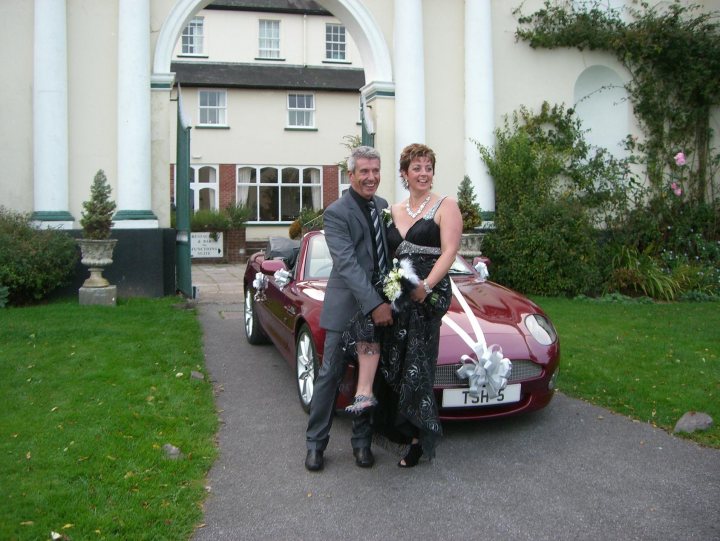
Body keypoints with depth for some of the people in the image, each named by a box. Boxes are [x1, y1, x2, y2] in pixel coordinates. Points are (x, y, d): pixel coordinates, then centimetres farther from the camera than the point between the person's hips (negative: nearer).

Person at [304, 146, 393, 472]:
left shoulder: (383, 206, 10)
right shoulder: (336, 213, -11)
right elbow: (347, 264, -20)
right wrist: (374, 305, -27)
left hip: (379, 305, 6)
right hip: (346, 306, -6)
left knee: (370, 376, 12)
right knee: (330, 375, 2)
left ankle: (362, 442, 24)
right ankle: (315, 442, 15)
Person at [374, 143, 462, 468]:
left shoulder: (445, 206, 0)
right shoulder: (394, 210, 16)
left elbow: (449, 251, -9)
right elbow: (388, 254, 17)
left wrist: (426, 286, -22)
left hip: (428, 295, -5)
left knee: (416, 366, -6)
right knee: (392, 364, 6)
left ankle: (419, 436, 7)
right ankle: (398, 427, 20)